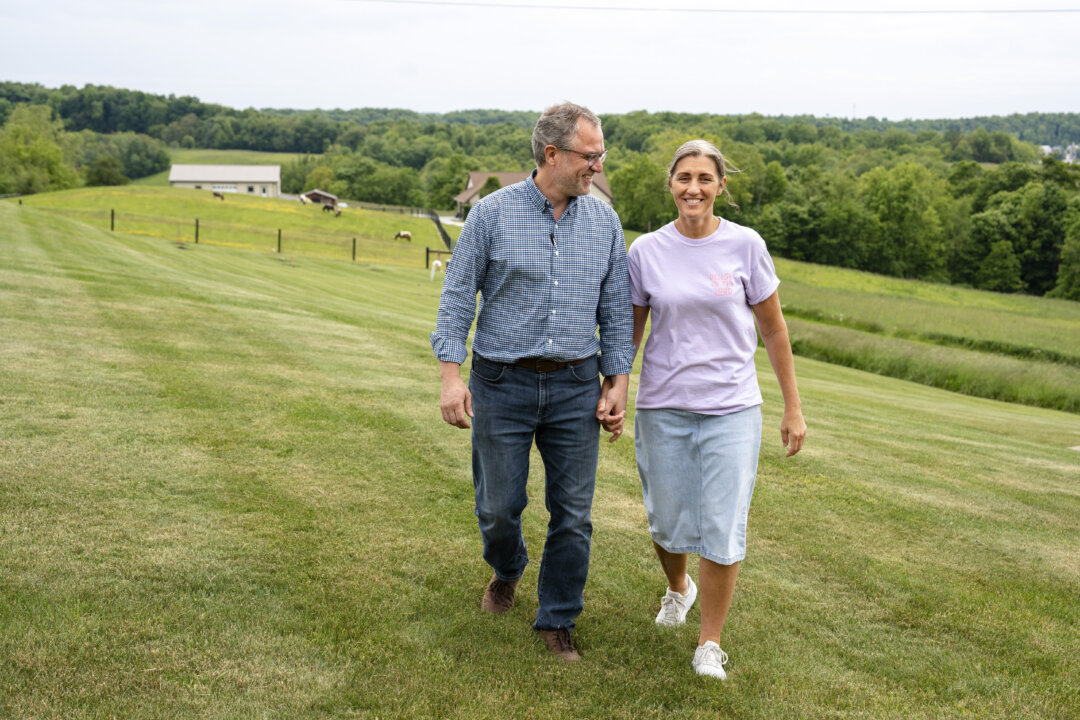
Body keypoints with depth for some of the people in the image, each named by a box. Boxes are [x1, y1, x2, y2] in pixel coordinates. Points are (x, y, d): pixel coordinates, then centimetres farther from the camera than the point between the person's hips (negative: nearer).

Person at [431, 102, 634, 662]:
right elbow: (457, 296, -2)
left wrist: (618, 381, 4)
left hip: (576, 388, 2)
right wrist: (451, 375, -10)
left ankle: (557, 619, 21)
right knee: (498, 506, 8)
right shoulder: (492, 213, -5)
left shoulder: (604, 221, 5)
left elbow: (616, 307, 10)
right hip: (502, 384, -2)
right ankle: (506, 570, 42)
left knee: (572, 514, 4)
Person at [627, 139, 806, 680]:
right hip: (663, 407, 1)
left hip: (731, 409, -1)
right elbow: (629, 332, 10)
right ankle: (678, 587, 45)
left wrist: (793, 408, 5)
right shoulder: (647, 251, 0)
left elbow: (773, 329, 4)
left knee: (723, 531, -4)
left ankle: (709, 644, 14)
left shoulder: (745, 246, -3)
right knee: (667, 522, 11)